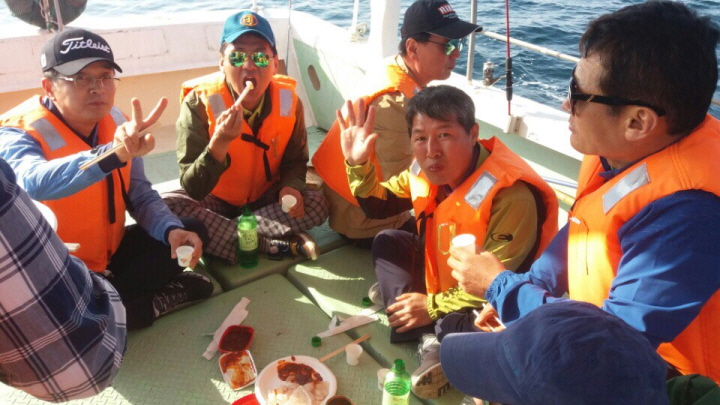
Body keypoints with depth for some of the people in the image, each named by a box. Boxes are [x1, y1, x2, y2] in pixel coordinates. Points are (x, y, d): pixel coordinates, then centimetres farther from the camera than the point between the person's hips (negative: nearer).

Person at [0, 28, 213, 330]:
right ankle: (160, 300, -10)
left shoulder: (115, 121, -4)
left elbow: (140, 194, 1)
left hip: (111, 253, 6)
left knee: (191, 231, -3)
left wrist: (172, 230, -19)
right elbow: (33, 183, -46)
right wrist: (114, 154, -61)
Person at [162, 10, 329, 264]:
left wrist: (290, 186, -23)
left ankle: (219, 233, -18)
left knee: (317, 205, -21)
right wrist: (219, 143, -41)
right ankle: (273, 245, -24)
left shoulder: (288, 101, -14)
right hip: (214, 202, -2)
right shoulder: (199, 103, -22)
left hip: (264, 198, 2)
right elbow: (193, 189, -25)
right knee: (165, 206, -30)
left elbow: (295, 161, 1)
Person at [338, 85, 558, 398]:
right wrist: (358, 165, -13)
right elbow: (378, 207, 6)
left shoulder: (510, 195, -31)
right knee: (388, 242, 2)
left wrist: (433, 306, -18)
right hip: (447, 279, 9)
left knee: (458, 328, -39)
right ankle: (429, 342, -12)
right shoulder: (427, 172, -9)